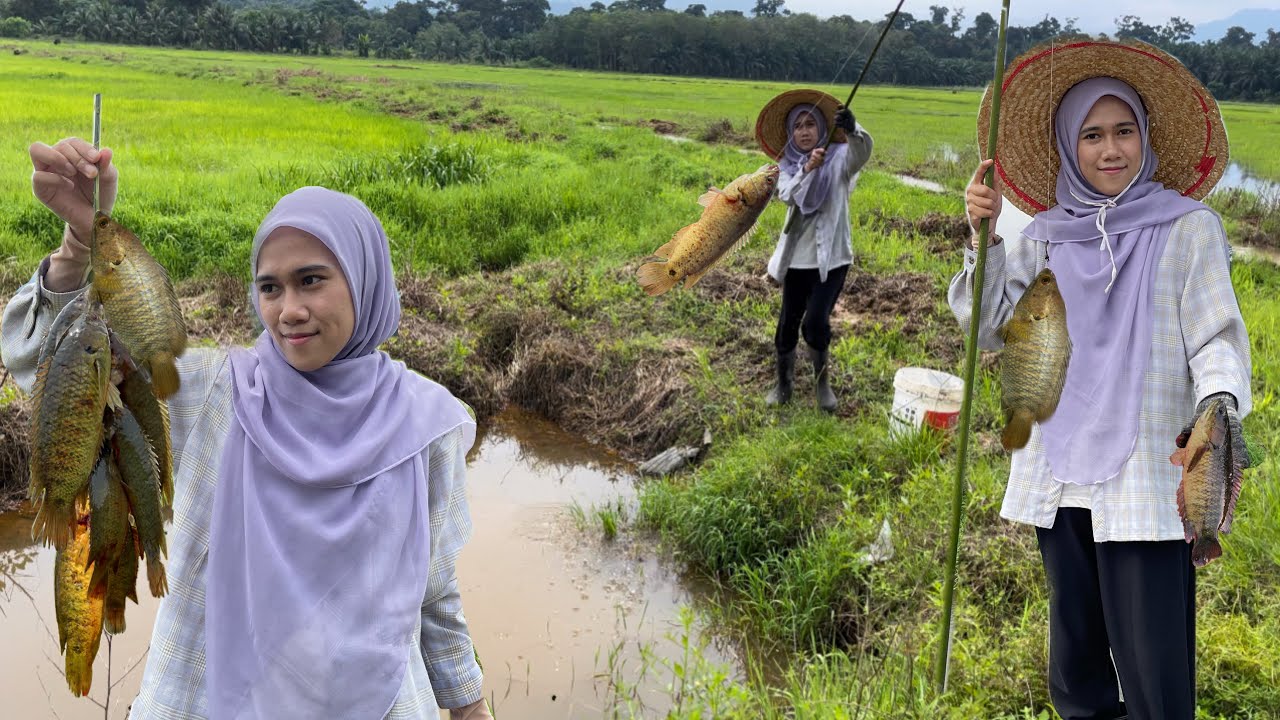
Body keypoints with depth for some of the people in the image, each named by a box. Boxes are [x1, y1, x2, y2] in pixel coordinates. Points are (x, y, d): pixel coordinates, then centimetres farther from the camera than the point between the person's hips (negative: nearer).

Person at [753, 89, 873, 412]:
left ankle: (823, 382, 11)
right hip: (797, 258, 3)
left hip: (831, 258, -3)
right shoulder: (787, 166, 5)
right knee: (787, 323, 8)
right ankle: (783, 382, 31)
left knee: (815, 322, -14)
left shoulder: (838, 158, -5)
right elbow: (787, 195, -16)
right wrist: (807, 170, -34)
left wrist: (852, 131, -50)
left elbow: (862, 153, -28)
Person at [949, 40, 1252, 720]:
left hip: (1145, 481, -4)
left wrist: (1218, 409, -23)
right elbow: (988, 328, 7)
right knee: (1076, 663, 17)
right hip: (1060, 476, 4)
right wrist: (983, 238, -6)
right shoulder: (1044, 235, 8)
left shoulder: (1187, 228, -2)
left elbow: (1216, 338, -3)